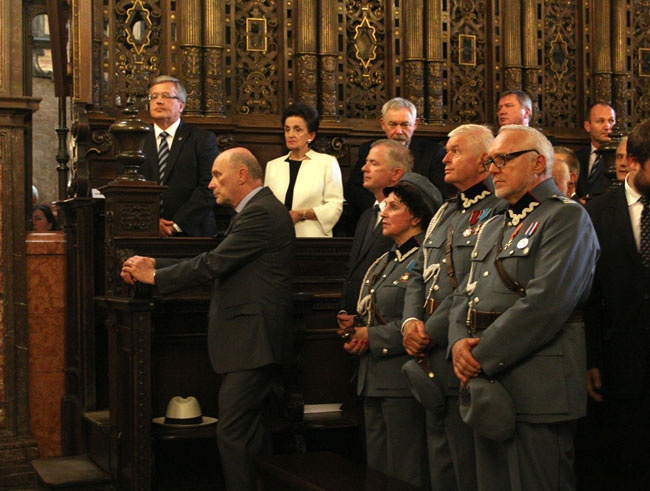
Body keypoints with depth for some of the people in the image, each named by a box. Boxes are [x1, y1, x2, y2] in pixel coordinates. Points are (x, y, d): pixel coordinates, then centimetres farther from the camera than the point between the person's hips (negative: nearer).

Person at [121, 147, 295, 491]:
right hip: (248, 340, 11)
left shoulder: (261, 213, -15)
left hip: (252, 343, -11)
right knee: (247, 432, 16)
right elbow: (215, 262, 16)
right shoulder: (254, 211, 19)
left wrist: (154, 277, -7)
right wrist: (155, 265, 7)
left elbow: (213, 264, -18)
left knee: (231, 433, -9)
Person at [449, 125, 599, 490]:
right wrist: (459, 341, -2)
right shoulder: (494, 227, 22)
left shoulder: (567, 217, -6)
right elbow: (465, 295, 19)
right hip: (486, 385, 8)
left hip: (536, 391, -8)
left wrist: (482, 358, -15)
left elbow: (545, 303, -19)